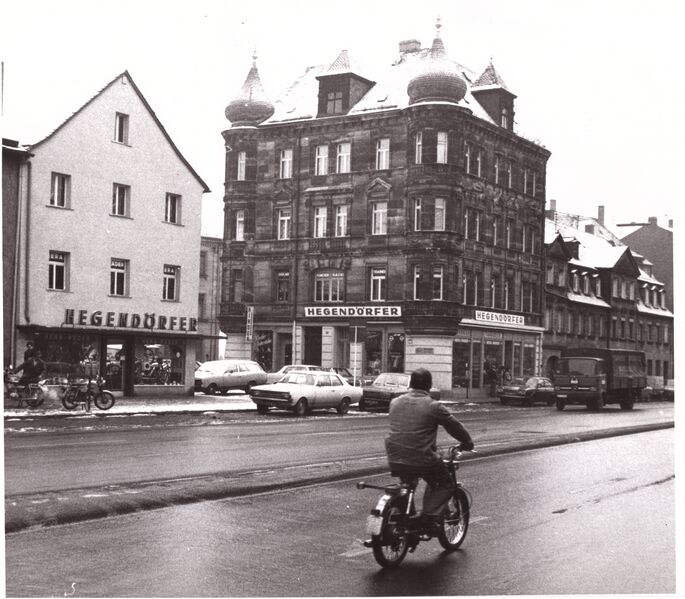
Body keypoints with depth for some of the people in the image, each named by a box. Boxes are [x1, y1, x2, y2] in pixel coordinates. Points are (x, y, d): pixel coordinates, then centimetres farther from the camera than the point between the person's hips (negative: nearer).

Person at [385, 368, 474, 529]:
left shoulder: (395, 402, 8)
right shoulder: (433, 406, -8)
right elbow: (455, 426, 2)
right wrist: (467, 443, 19)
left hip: (395, 460, 6)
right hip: (422, 459, -6)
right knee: (446, 485, 14)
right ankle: (429, 517, -3)